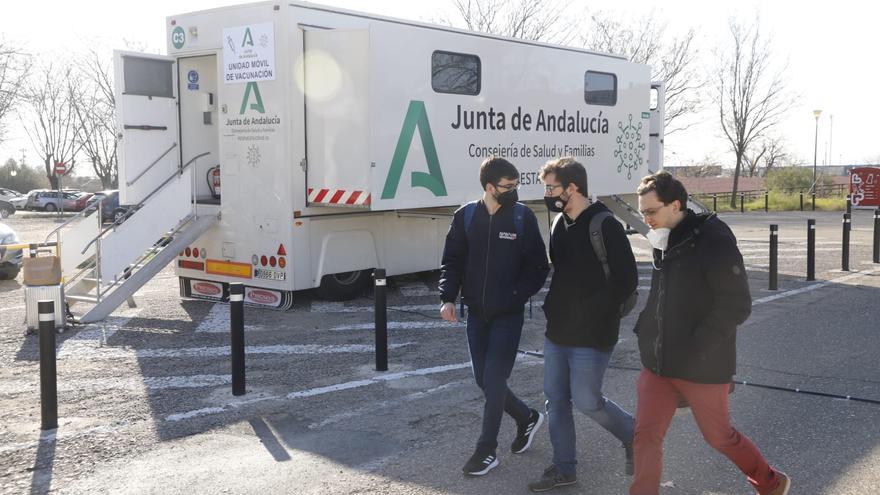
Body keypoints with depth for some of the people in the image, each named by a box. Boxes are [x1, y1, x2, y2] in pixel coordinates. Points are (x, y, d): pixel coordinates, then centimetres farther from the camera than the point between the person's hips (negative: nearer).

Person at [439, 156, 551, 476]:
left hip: (508, 315, -3)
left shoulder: (523, 217, -8)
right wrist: (448, 298, -7)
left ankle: (487, 450, 13)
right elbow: (452, 260, 4)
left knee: (494, 381, -3)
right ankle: (527, 418, 36)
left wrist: (517, 295, -17)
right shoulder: (466, 216, -2)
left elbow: (538, 267, -5)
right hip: (476, 313, 4)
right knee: (483, 380, 11)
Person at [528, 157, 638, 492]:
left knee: (586, 401, -1)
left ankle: (634, 436, 26)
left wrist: (589, 310, -16)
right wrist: (554, 305, 8)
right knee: (555, 399, 10)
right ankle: (564, 468, 23)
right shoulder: (559, 224, 8)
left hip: (591, 335, -7)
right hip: (557, 331, 8)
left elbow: (626, 281, -16)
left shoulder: (604, 225, -15)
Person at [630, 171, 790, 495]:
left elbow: (736, 306, -19)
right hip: (658, 364, 6)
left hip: (703, 368, -6)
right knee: (646, 435, 1)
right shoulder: (664, 242, 7)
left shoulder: (714, 241, -17)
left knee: (720, 437, 12)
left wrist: (694, 350, -22)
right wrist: (647, 331, 6)